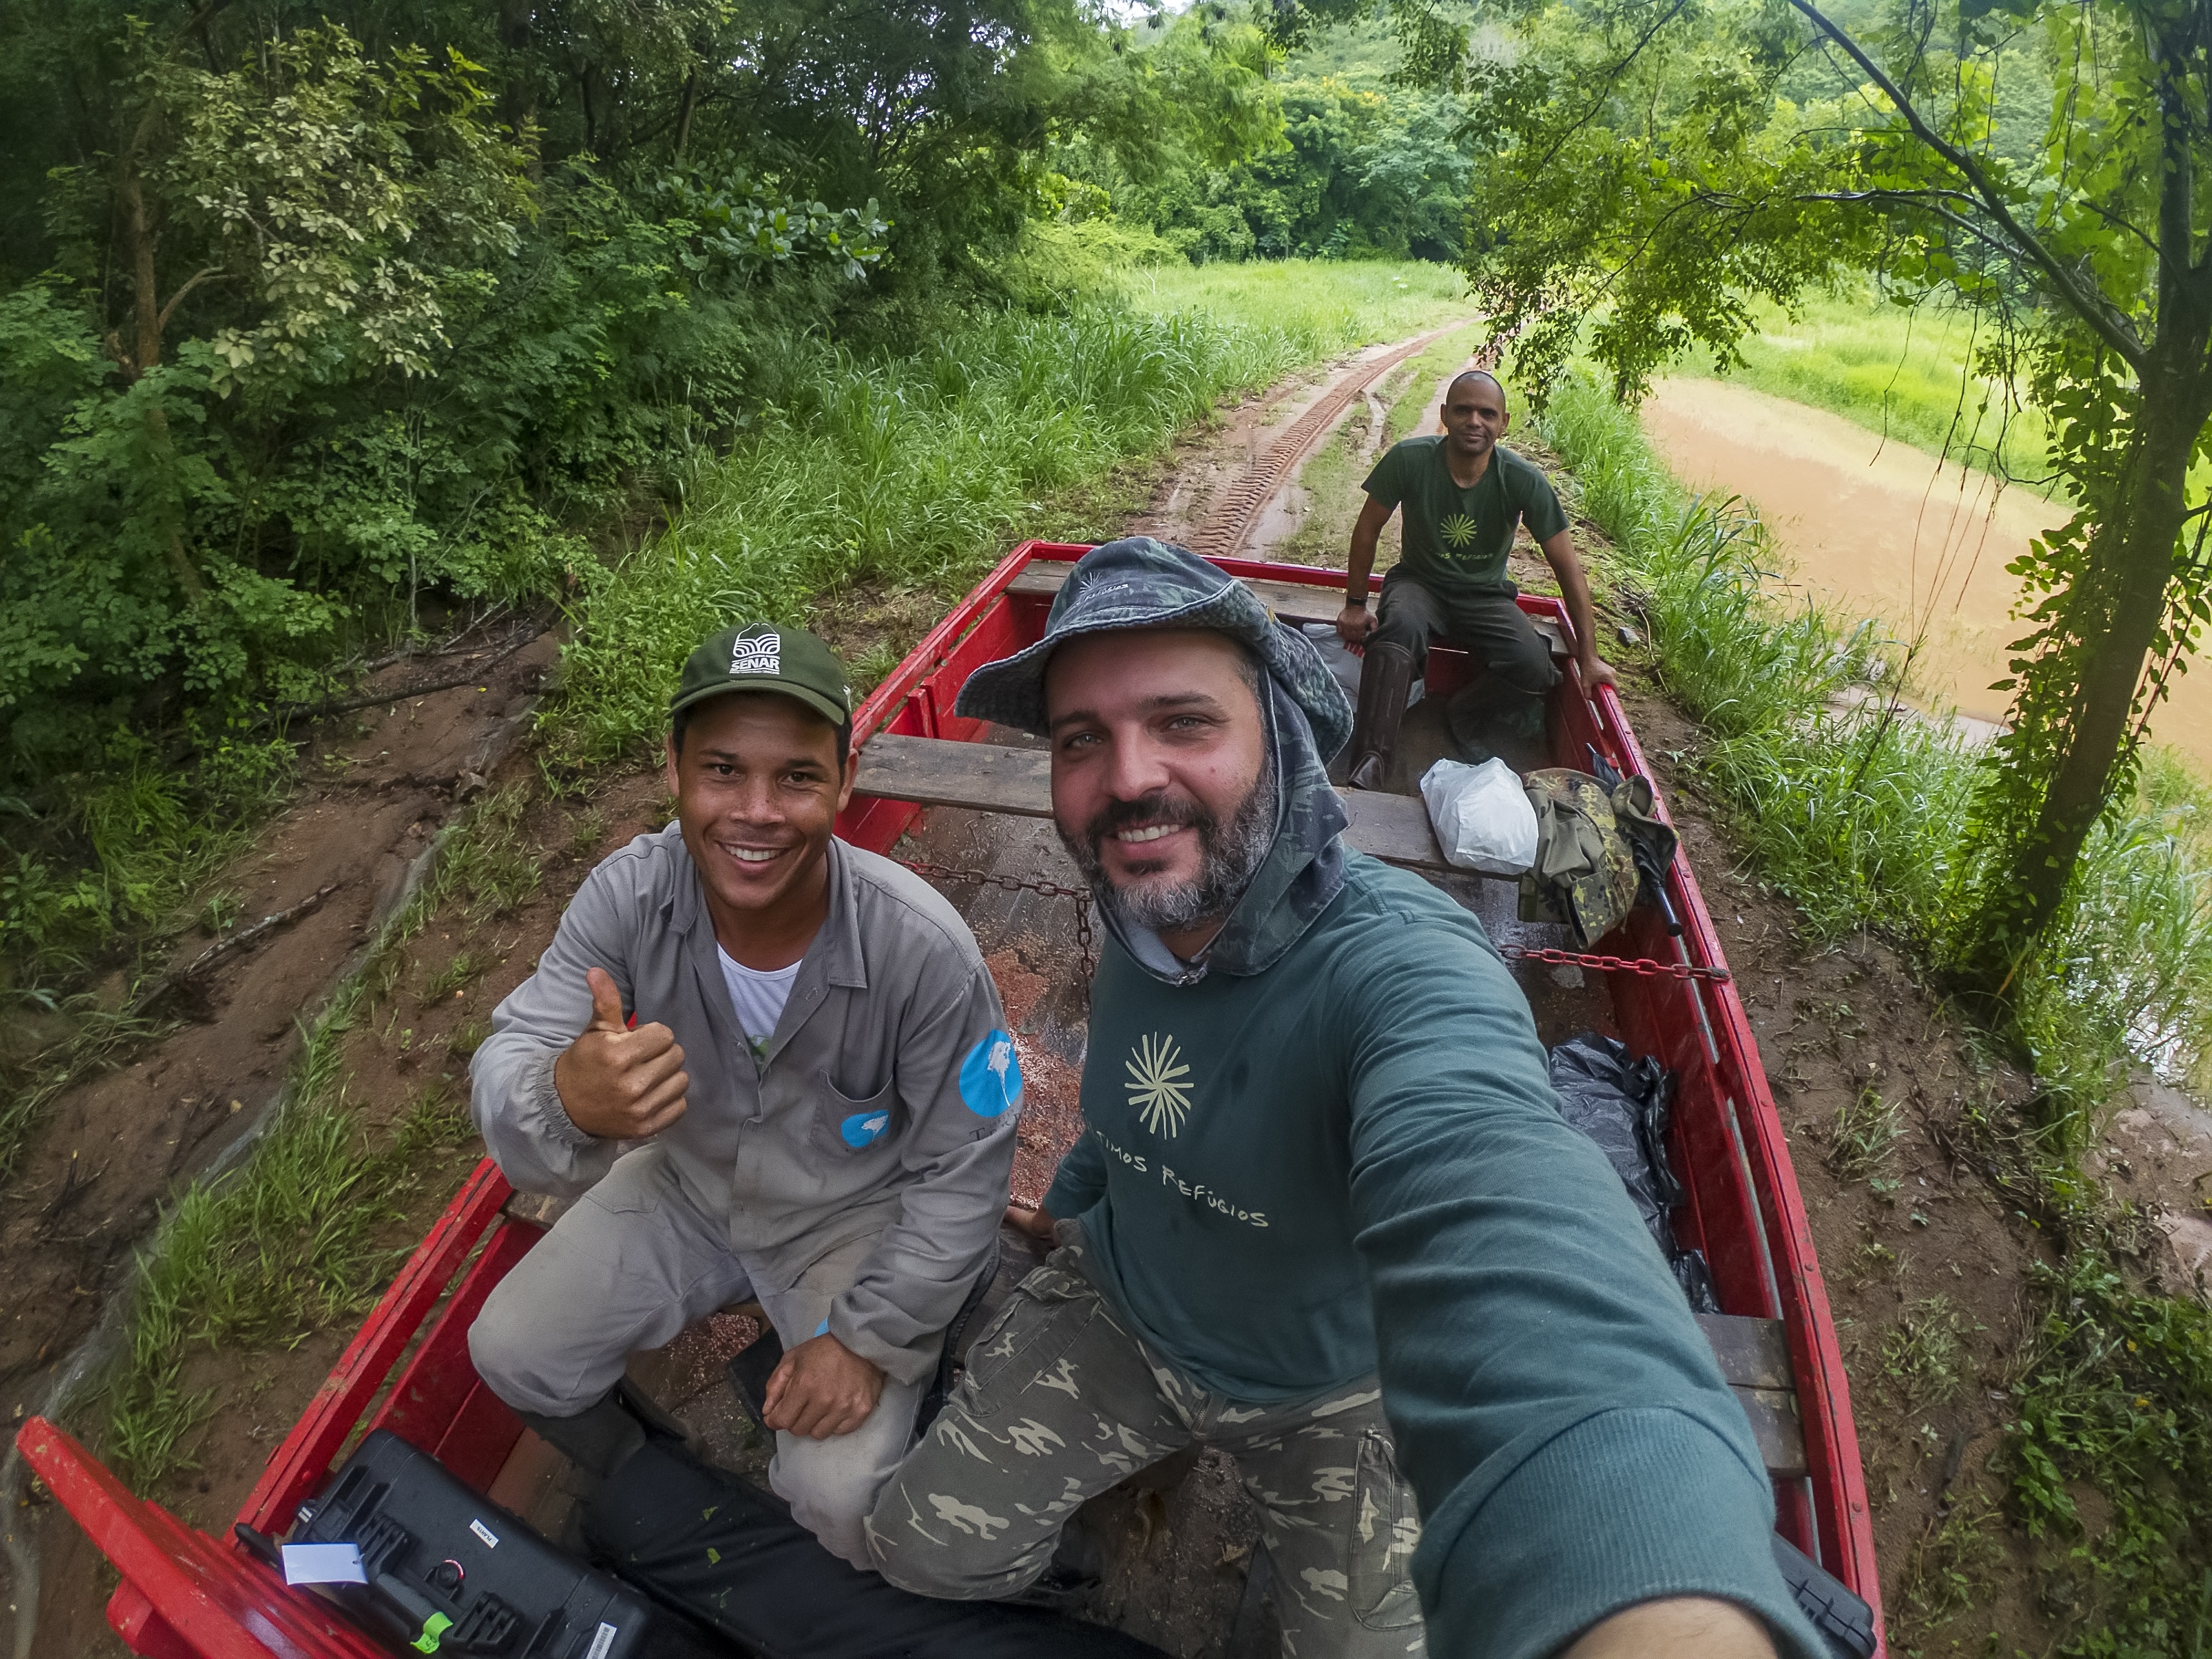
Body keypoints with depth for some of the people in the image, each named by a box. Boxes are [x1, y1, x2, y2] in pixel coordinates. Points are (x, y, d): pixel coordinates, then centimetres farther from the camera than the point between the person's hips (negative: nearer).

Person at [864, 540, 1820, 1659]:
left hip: (1334, 1388, -4)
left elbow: (1502, 1213, -61)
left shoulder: (1400, 969, -39)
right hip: (1116, 1310, 5)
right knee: (922, 1550, 9)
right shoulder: (1138, 920, -15)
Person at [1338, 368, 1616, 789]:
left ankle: (1467, 707, 6)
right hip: (1419, 583, -1)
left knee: (1534, 668, -27)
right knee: (1400, 627, -38)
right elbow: (1368, 528, -3)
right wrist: (1355, 605, 2)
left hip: (1486, 596, 1)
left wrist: (1588, 656, -7)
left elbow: (1567, 565, -9)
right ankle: (1369, 765, -42)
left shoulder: (1525, 482, -16)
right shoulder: (1409, 460, -18)